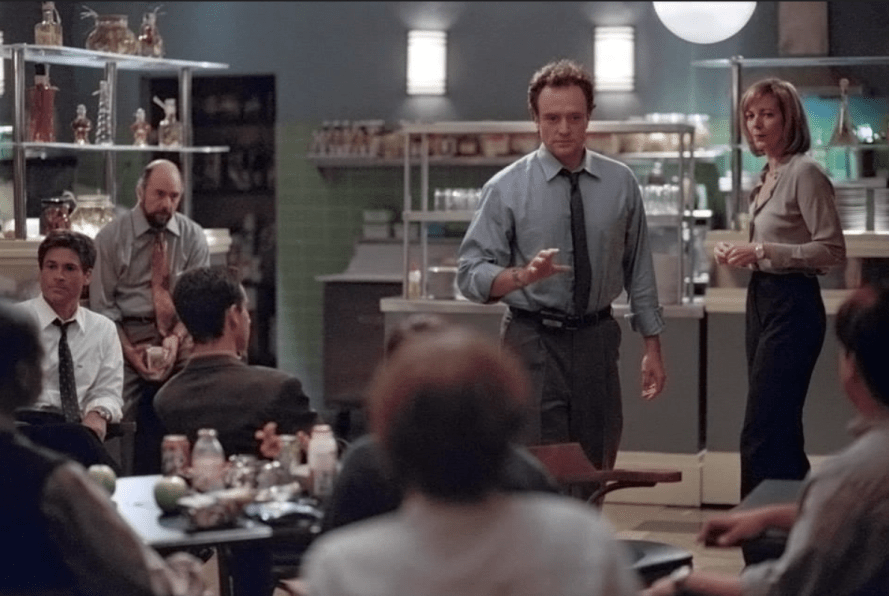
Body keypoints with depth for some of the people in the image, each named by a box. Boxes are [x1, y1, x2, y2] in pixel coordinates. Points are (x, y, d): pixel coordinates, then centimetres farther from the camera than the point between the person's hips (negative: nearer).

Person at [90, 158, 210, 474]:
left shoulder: (193, 238, 8)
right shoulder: (111, 237, 2)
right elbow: (102, 305, 1)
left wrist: (175, 338, -16)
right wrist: (131, 352, -11)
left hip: (181, 333, 2)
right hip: (128, 334, -2)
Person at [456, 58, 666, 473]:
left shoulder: (621, 183, 3)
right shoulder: (506, 188, -5)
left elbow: (639, 269, 9)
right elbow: (471, 275, -9)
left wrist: (652, 347, 6)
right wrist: (523, 275, -27)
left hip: (596, 341, 3)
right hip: (534, 344, -3)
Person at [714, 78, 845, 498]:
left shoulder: (804, 173, -13)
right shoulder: (768, 174, 13)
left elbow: (832, 250, -18)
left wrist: (762, 251, -22)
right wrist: (740, 253, 5)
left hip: (793, 306, -10)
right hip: (762, 301, 10)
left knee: (761, 432, -10)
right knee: (781, 430, 14)